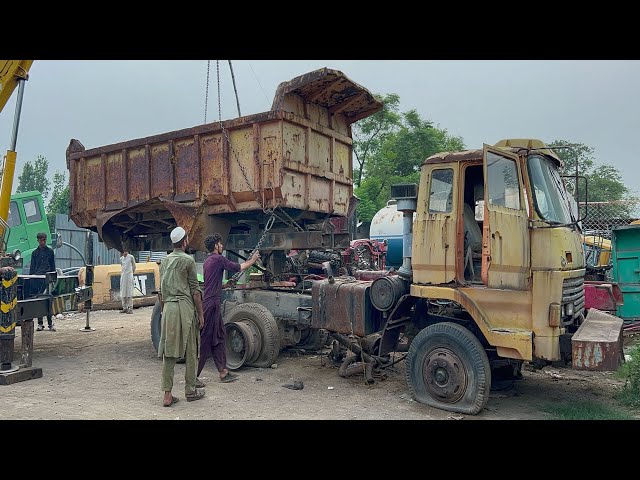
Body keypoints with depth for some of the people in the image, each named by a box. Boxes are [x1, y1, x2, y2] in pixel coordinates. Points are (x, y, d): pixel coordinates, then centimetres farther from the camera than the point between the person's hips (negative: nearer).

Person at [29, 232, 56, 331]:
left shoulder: (50, 251, 9)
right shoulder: (35, 253, 13)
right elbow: (32, 267, 13)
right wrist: (30, 279, 5)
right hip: (36, 279, 2)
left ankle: (50, 323, -2)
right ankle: (40, 323, 10)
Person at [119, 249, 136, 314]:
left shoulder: (131, 257, -3)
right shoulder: (121, 258, 11)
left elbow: (134, 266, 4)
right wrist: (122, 273, 15)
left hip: (129, 275, -5)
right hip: (123, 276, 5)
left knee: (129, 292, -7)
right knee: (123, 292, 5)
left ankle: (130, 308, -7)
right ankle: (125, 308, 12)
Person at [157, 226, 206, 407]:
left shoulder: (165, 261, 13)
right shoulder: (188, 260, -6)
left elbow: (161, 291, 17)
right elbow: (195, 290, -7)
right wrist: (200, 313, -2)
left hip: (168, 307, 6)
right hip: (185, 307, -6)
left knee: (168, 351, 6)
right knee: (190, 351, 5)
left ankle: (167, 394, 7)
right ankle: (191, 391, 14)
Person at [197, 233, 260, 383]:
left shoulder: (208, 261, 17)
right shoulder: (218, 259, -11)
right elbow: (238, 267, -4)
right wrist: (253, 260, 9)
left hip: (212, 303, 10)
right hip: (211, 304, -10)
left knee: (218, 338, 12)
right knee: (205, 340, -5)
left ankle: (223, 372, 17)